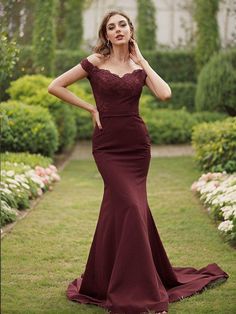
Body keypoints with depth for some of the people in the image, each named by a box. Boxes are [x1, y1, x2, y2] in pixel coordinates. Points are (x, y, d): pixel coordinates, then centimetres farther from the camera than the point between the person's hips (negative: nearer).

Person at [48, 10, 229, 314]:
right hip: (107, 144, -3)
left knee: (116, 208, 7)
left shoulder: (139, 66, 8)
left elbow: (165, 94, -9)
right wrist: (91, 108, -3)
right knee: (131, 207, -12)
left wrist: (141, 60, -1)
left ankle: (100, 282, 23)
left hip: (137, 144, 3)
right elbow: (55, 86, -1)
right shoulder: (95, 62, 0)